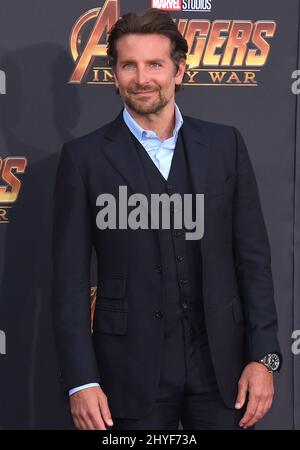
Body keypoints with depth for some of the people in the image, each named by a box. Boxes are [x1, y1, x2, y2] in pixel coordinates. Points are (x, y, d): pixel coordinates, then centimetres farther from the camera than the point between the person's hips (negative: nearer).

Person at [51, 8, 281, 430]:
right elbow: (70, 279, -3)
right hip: (132, 369, -2)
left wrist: (263, 357, -2)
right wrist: (81, 381, -9)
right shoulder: (85, 157, -2)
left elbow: (254, 258, 5)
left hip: (220, 362, 2)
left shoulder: (225, 144, 4)